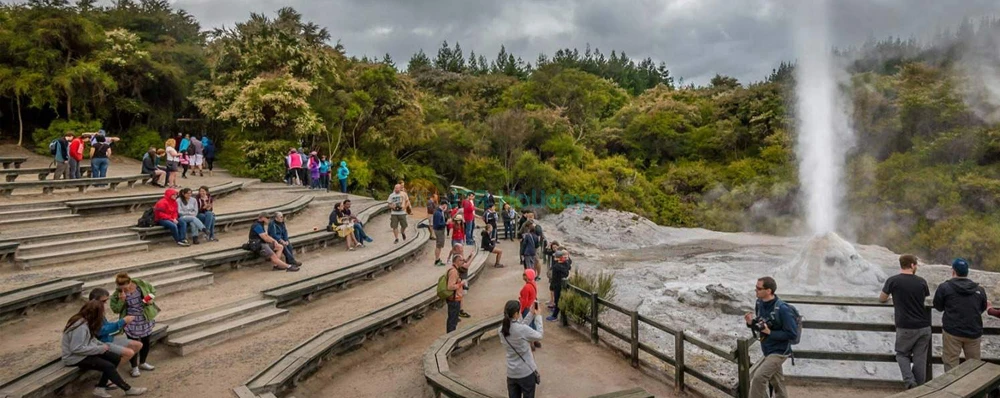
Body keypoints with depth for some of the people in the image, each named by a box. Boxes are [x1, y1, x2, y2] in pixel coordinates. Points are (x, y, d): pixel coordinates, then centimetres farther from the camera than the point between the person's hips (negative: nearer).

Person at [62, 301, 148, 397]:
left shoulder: (85, 321, 2)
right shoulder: (80, 326, -28)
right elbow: (76, 349, -31)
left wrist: (102, 345, -3)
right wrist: (100, 349, -23)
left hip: (85, 352, 10)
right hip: (75, 358, -10)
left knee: (116, 358, 0)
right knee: (108, 366, -18)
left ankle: (100, 388, 4)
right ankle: (128, 389, -2)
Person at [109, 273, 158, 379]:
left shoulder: (141, 284, -14)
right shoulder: (117, 294, -16)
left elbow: (152, 290, 4)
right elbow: (116, 310, -13)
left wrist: (151, 299, -16)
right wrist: (121, 300, -30)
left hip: (146, 320, 3)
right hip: (131, 322, -3)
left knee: (146, 342, 15)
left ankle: (142, 363, 38)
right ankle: (134, 367, 24)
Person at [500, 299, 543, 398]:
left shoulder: (502, 330, -6)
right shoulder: (523, 329, -25)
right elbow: (539, 336, -8)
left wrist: (531, 314, 6)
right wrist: (537, 316, 1)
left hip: (511, 373, 5)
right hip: (527, 372, -5)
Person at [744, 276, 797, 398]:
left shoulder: (782, 309, -24)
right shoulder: (759, 303, -1)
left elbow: (793, 334, -21)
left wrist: (770, 332, -24)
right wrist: (751, 323, -11)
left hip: (779, 352, -8)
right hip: (767, 351, 8)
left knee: (758, 378, -18)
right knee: (777, 384, 22)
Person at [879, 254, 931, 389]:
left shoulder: (892, 281, -7)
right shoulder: (921, 282, 1)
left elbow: (881, 299, 8)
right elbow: (926, 300, 19)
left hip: (906, 327, -2)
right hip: (924, 327, 2)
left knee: (902, 354, 16)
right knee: (920, 358, 10)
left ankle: (909, 381, -2)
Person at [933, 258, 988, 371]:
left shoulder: (944, 287, -7)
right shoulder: (979, 289, 4)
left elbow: (938, 307, 4)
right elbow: (982, 309, 19)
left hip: (952, 331, -3)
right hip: (974, 332, 4)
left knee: (951, 365, 2)